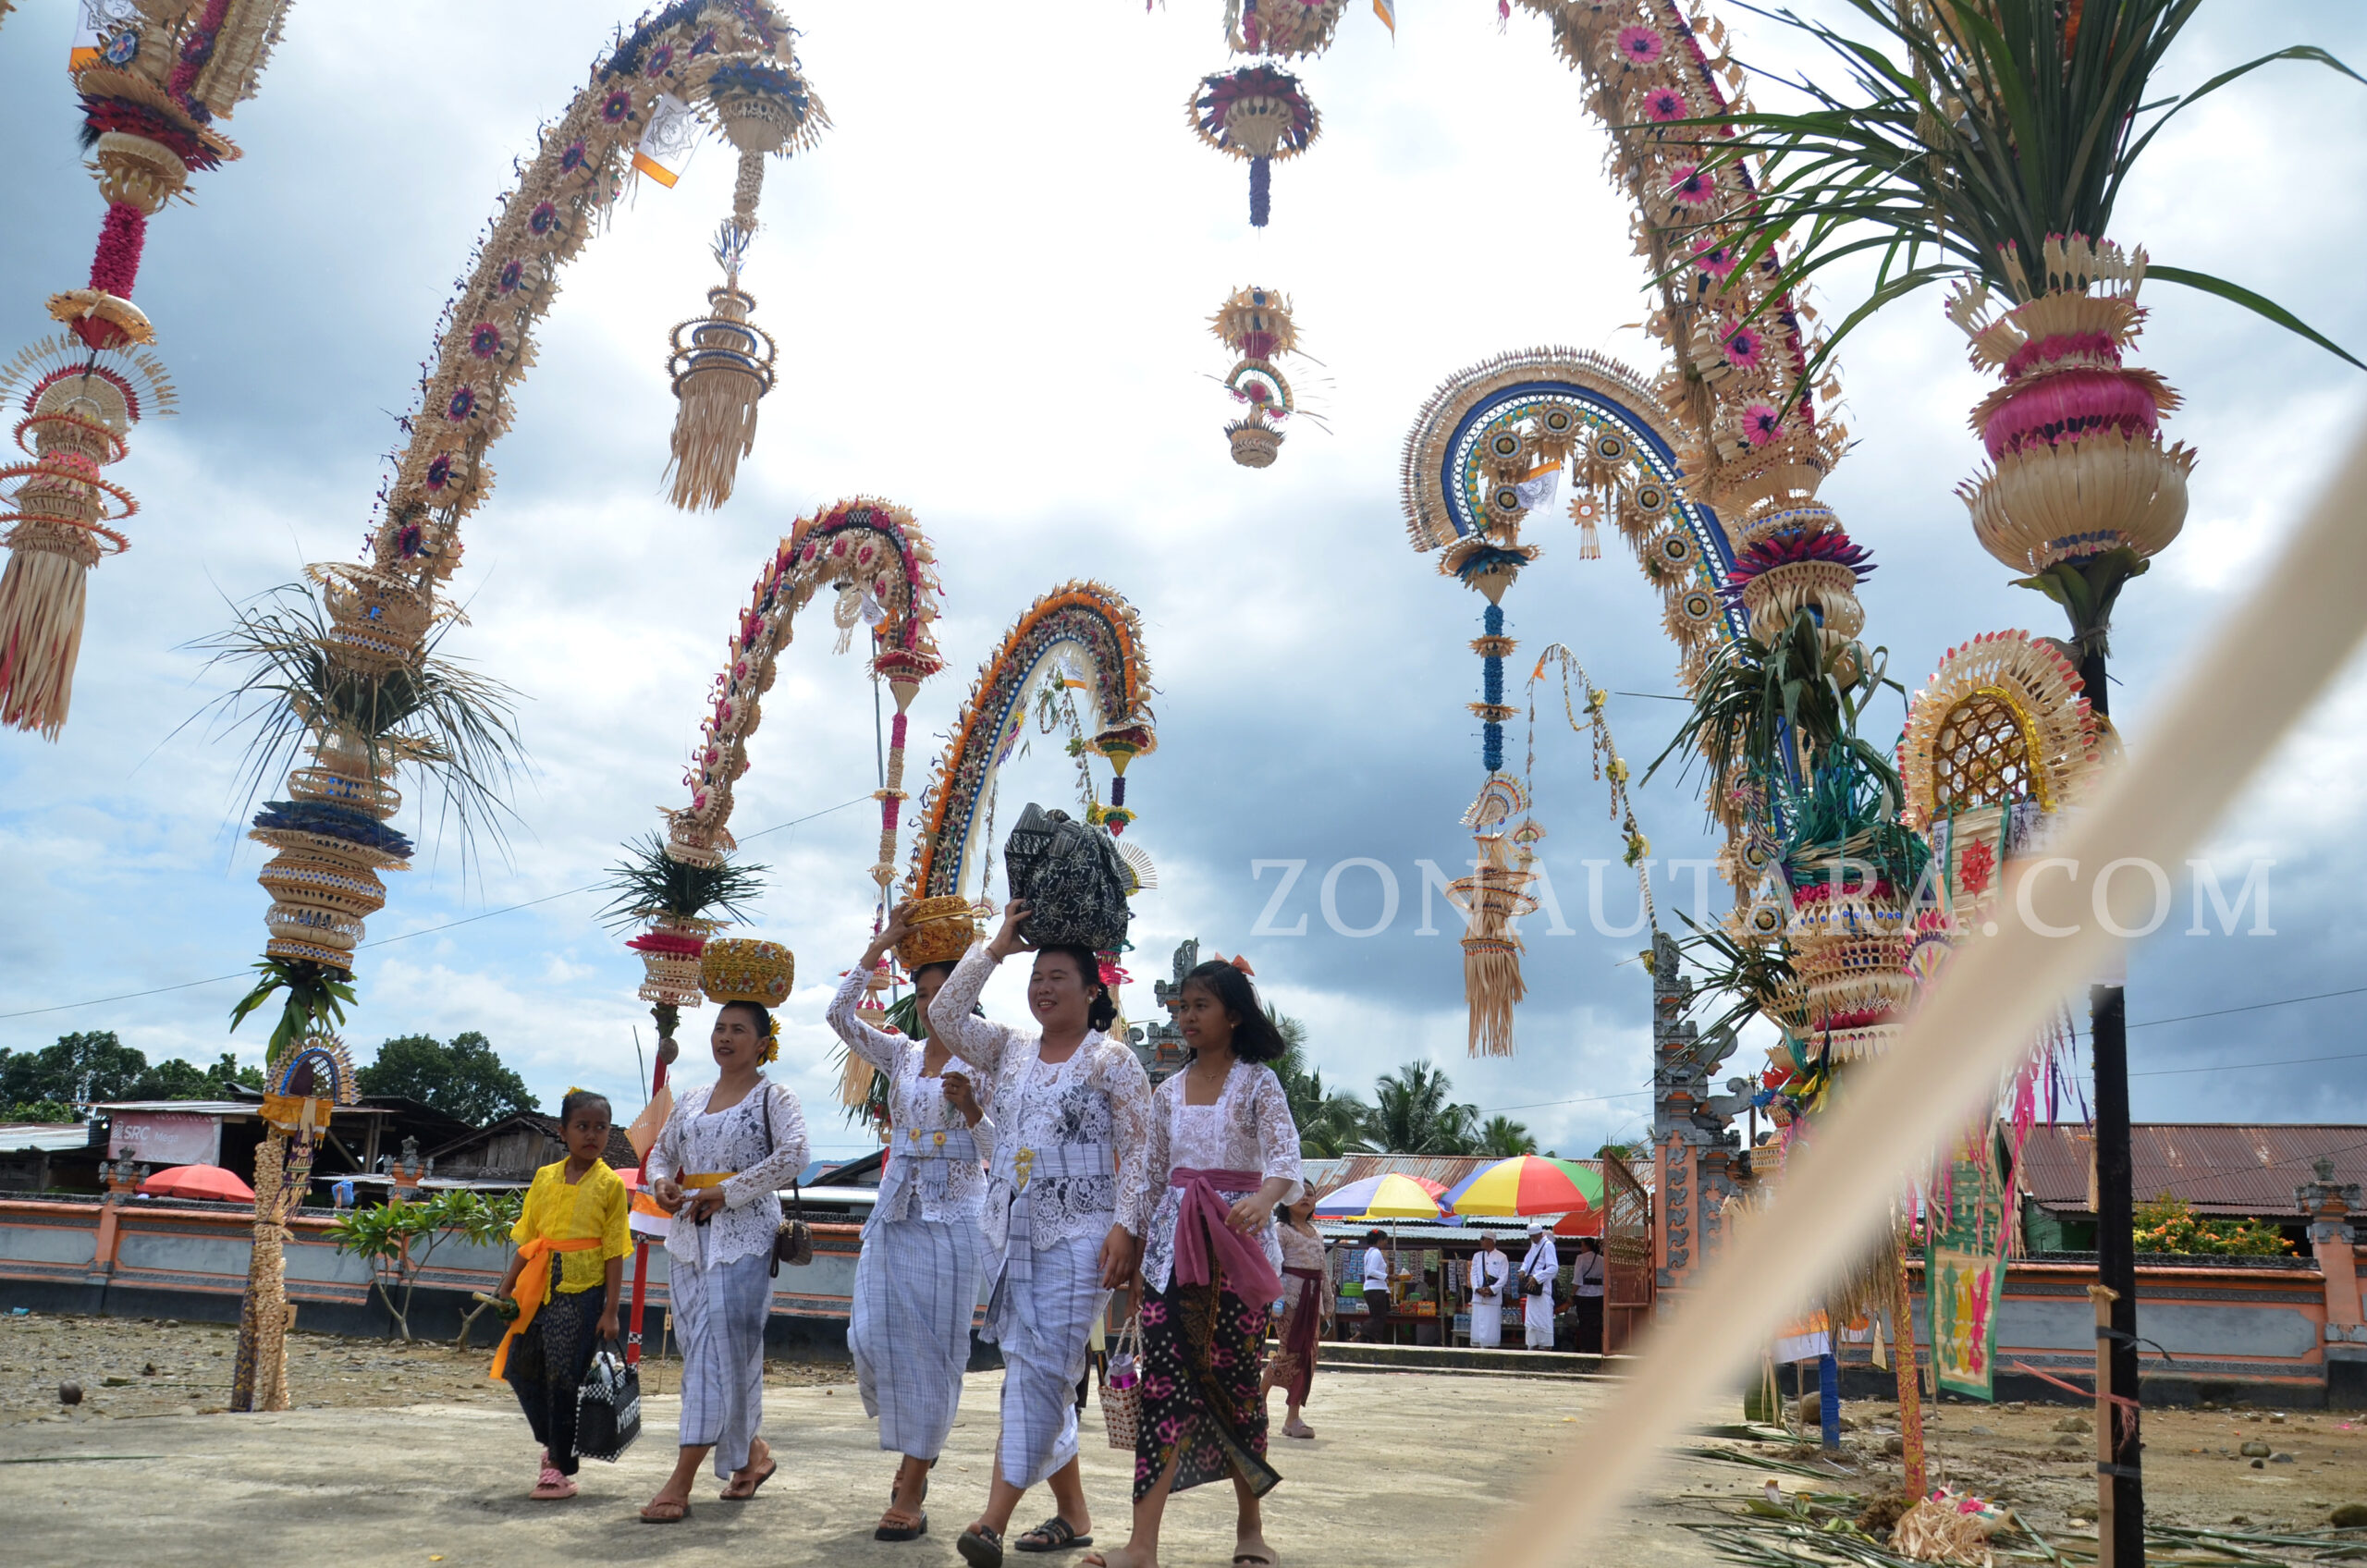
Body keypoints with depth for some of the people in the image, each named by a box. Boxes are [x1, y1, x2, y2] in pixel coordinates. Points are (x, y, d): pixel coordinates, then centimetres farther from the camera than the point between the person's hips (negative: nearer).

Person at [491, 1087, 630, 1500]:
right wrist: (506, 1289, 11)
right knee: (523, 1369, 8)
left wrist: (610, 1311, -8)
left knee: (564, 1378, -2)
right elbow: (527, 1240, 14)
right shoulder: (545, 1177, 8)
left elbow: (614, 1252, -5)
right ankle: (553, 1443, 30)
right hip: (540, 1290, 5)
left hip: (582, 1294, -5)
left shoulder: (610, 1184, -3)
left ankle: (559, 1468, 10)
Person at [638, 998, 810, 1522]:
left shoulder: (772, 1097, -2)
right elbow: (661, 1152, 26)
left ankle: (681, 1482, -11)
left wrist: (726, 1191, -16)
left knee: (722, 1348, -10)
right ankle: (751, 1451, 26)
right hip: (688, 1237, 7)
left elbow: (792, 1156, -16)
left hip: (744, 1237, -7)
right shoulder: (691, 1101, 16)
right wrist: (661, 1183, 2)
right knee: (699, 1349, 9)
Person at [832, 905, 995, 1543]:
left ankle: (910, 1492, 3)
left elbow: (999, 1151, -2)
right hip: (895, 1208, 5)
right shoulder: (901, 1054, 10)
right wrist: (880, 946, -4)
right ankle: (910, 1452, 24)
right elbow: (840, 1014, -2)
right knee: (872, 1336, 0)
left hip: (953, 1213, -4)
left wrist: (971, 1109, -20)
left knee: (934, 1343, -3)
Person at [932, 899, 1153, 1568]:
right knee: (1036, 1373, 9)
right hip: (1011, 1235, 6)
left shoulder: (1113, 1060, -1)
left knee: (1040, 1368, -13)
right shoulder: (1010, 1049, 14)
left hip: (1077, 1237, -6)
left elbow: (1139, 1150, -5)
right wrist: (995, 947, 3)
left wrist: (1126, 1226, -14)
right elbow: (944, 1016, 5)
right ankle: (1072, 1514, 20)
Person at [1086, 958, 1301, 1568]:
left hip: (1236, 1237, -3)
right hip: (1172, 1241, 4)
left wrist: (1264, 1198, -39)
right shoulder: (1168, 1092, 13)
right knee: (1165, 1379, -5)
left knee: (1234, 1376, 1)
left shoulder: (1257, 1080, -2)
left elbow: (1283, 1152, -18)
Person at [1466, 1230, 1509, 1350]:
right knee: (1477, 1325, 2)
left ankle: (1489, 1348, 0)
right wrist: (1477, 1289, -9)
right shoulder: (1477, 1256, 14)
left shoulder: (1501, 1257, 2)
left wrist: (1491, 1289, -16)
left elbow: (1504, 1276, -5)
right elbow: (1473, 1274, 8)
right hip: (1478, 1297, 4)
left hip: (1494, 1297, -4)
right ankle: (1476, 1348, 5)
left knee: (1491, 1326, -5)